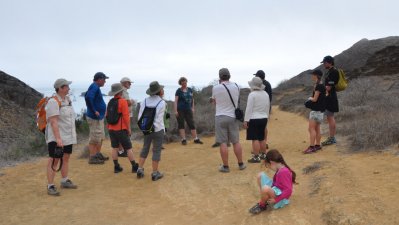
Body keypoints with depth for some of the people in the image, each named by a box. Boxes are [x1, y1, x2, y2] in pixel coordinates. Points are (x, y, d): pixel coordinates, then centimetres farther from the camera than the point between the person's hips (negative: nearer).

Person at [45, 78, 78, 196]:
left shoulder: (67, 100, 10)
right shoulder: (53, 102, -17)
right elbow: (53, 122, -23)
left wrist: (74, 133, 18)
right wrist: (58, 138, -27)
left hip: (68, 136, 9)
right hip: (55, 137, -8)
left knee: (66, 158, 15)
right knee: (54, 160, -4)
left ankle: (65, 181, 29)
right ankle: (50, 186, 3)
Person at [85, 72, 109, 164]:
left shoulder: (96, 87, 12)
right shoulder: (94, 87, -17)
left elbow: (87, 97, 24)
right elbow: (88, 98, -33)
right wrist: (94, 111, -26)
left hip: (99, 117, 10)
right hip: (94, 117, -10)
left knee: (101, 137, 18)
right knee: (95, 138, -3)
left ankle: (98, 154, 28)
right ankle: (92, 158, 5)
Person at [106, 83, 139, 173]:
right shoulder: (123, 101, -13)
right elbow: (126, 116, -15)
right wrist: (129, 129, -9)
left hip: (111, 129, 6)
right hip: (121, 129, -6)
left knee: (115, 148, 11)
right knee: (128, 148, 2)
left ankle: (116, 167, 15)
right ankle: (134, 167, 7)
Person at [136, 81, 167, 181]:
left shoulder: (145, 101, -2)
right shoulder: (161, 102, -14)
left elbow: (140, 116, -2)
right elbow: (159, 119, -17)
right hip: (158, 130, -4)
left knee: (145, 148, 19)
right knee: (156, 151, 5)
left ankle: (140, 170, 18)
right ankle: (155, 173, 12)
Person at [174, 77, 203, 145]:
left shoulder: (190, 90, 9)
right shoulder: (178, 91, -3)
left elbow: (192, 99, 18)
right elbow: (176, 101, -6)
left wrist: (192, 108, 12)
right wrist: (175, 111, -13)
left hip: (188, 109, 4)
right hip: (180, 110, -4)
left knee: (192, 124, 4)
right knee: (181, 124, 1)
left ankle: (196, 139, 9)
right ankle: (183, 140, 5)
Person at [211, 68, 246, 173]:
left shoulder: (216, 88, -9)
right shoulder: (236, 86, 1)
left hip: (220, 117, -3)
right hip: (233, 117, 3)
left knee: (223, 143, 2)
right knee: (236, 141, 13)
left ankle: (225, 166, 6)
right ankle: (241, 164, 21)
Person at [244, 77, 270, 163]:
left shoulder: (252, 94, -13)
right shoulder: (265, 94, 10)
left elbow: (249, 109, -16)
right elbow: (268, 107, 16)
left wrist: (246, 120, -13)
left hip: (254, 119, -8)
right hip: (264, 119, 8)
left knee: (255, 139, -5)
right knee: (262, 138, 17)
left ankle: (256, 157, -4)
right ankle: (263, 154, 25)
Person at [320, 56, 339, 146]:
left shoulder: (333, 72, -15)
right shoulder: (329, 71, 16)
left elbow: (329, 86, -20)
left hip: (330, 97, -11)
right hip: (328, 97, 11)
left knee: (330, 117, -7)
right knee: (329, 118, 13)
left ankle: (332, 138, -2)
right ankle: (331, 137, 20)